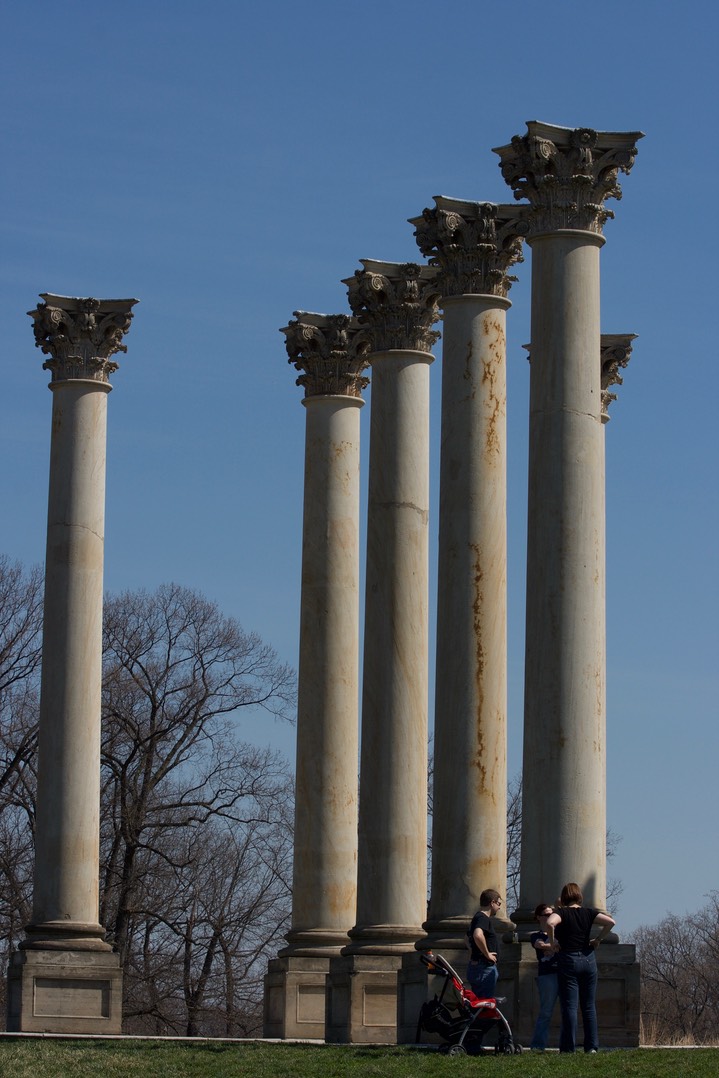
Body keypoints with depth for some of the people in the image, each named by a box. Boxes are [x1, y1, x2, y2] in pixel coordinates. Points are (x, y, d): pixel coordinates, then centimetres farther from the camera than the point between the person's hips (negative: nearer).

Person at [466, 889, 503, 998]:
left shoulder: (477, 917, 19)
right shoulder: (483, 918, -13)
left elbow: (469, 938, 37)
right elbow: (478, 935, -34)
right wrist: (487, 954, -22)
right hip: (485, 968, -10)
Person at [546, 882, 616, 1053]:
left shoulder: (562, 913, -5)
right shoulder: (588, 912, 5)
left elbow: (550, 923, -26)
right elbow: (611, 922, -5)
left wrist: (552, 942, -12)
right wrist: (598, 939, 4)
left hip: (568, 960, -3)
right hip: (588, 959, 3)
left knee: (569, 1006, -2)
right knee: (589, 1006, 9)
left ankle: (568, 1048, -4)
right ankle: (591, 1047, 8)